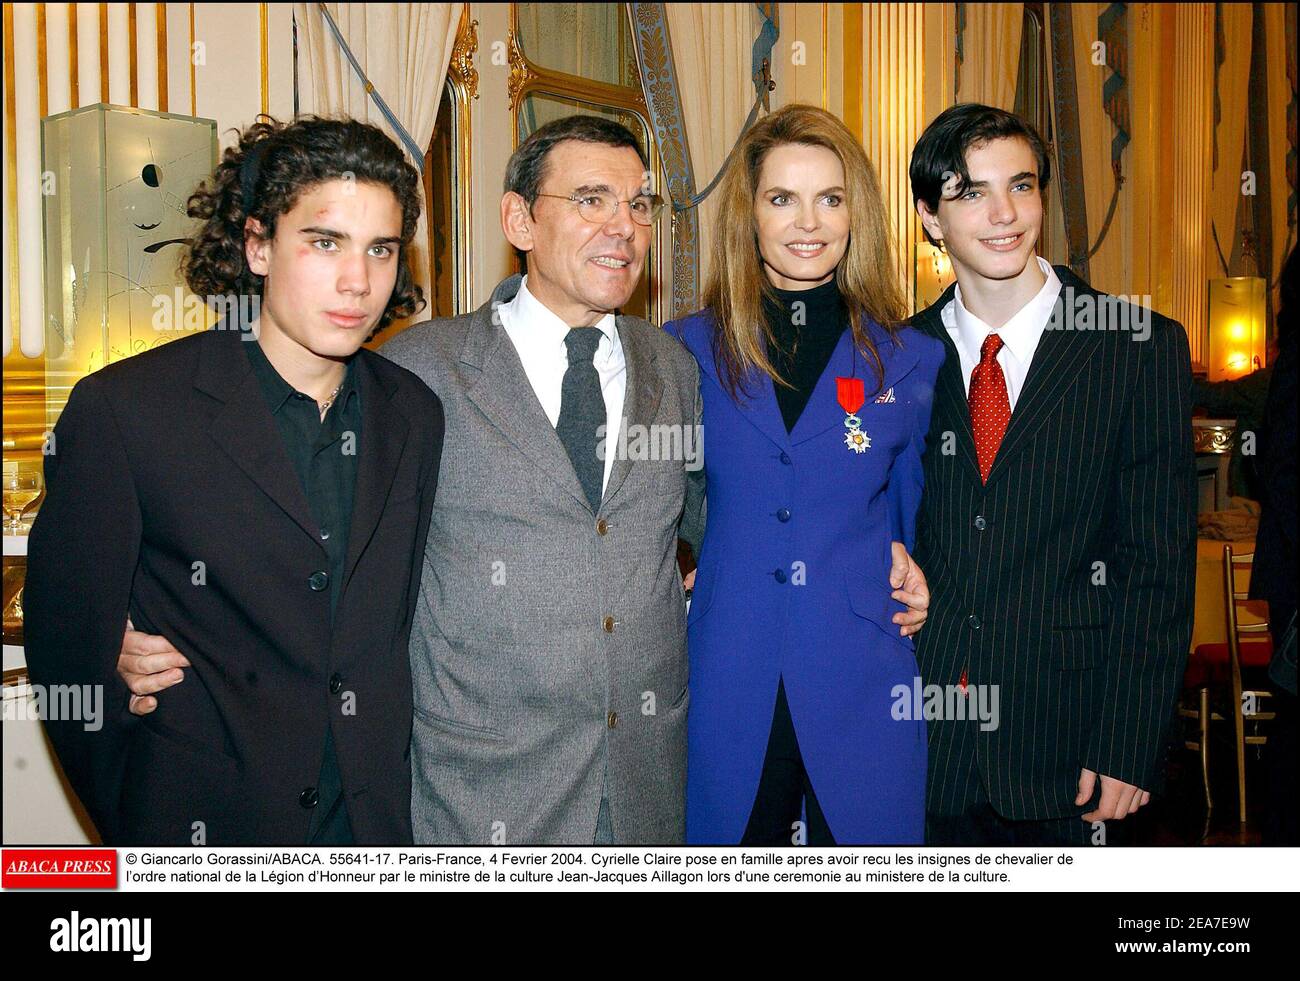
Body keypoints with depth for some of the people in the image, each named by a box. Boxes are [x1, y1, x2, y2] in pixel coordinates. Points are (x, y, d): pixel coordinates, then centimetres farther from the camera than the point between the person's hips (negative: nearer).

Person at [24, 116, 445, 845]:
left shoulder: (415, 415, 0)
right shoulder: (122, 411, -13)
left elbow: (403, 626, 6)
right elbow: (68, 641, -7)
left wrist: (398, 800, 2)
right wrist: (142, 834, -4)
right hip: (208, 835, -3)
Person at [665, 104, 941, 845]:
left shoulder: (912, 361, 4)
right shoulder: (688, 352, 3)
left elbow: (912, 520, 14)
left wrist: (915, 582, -3)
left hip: (864, 694, 0)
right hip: (727, 695, 0)